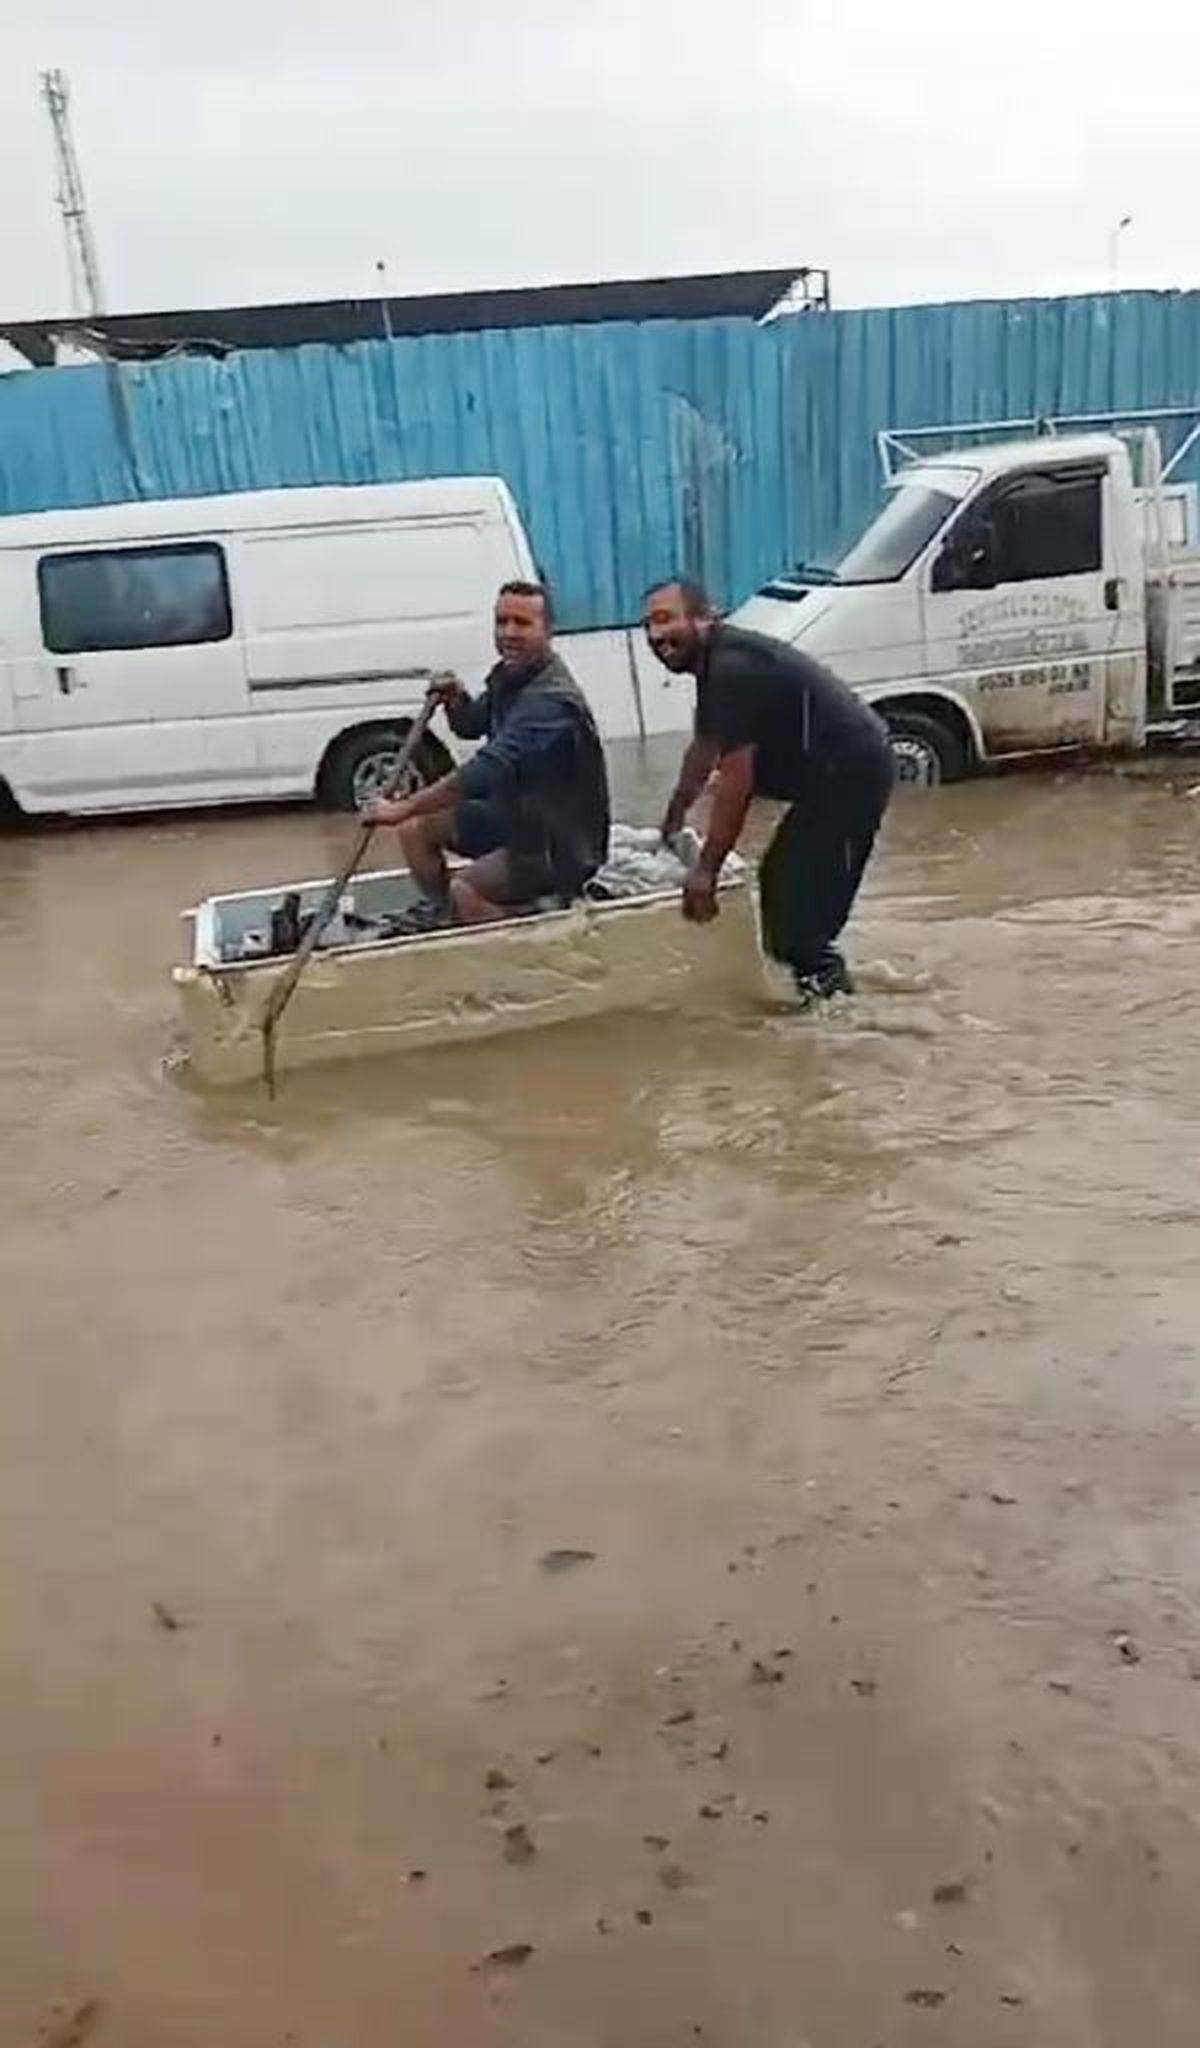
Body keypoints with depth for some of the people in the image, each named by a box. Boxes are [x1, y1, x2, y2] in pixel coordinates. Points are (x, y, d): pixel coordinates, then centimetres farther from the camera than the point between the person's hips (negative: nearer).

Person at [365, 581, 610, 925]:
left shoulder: (550, 700, -27)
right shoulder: (508, 675, 2)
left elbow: (484, 772, -33)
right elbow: (471, 726, 19)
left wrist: (402, 809, -27)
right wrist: (455, 699, -6)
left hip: (561, 844, -9)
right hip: (513, 815, 9)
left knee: (464, 890, -29)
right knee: (416, 828, 8)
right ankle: (444, 920, 20)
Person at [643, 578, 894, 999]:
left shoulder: (733, 668, -21)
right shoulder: (714, 661, 11)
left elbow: (736, 781, -23)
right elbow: (703, 749, 27)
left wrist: (705, 869, -19)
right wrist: (673, 819, 36)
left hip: (850, 772, -11)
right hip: (833, 775, 11)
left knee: (800, 898, -12)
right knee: (781, 881, 18)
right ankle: (819, 975, 29)